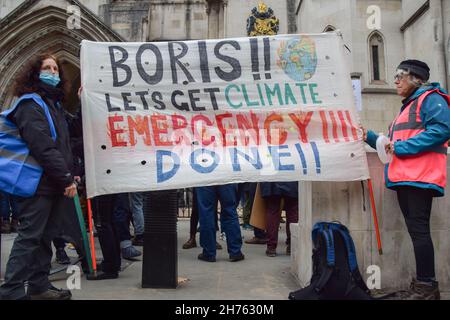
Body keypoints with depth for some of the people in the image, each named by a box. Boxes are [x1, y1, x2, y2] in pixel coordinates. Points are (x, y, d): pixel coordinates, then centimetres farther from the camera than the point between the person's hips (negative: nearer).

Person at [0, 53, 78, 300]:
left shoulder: (54, 105, 20)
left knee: (46, 236, 13)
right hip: (38, 183, -9)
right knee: (30, 236, -7)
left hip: (55, 184, 9)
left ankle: (39, 285, 23)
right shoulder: (30, 104, -9)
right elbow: (42, 147, -19)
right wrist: (66, 178, -19)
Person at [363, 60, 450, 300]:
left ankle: (426, 286, -2)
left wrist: (401, 147, -19)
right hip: (404, 178, 9)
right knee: (415, 229, 9)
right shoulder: (407, 106, 27)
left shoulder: (430, 98, -1)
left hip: (420, 177, -9)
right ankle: (423, 283, 15)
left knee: (418, 228, -9)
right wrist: (370, 138, 15)